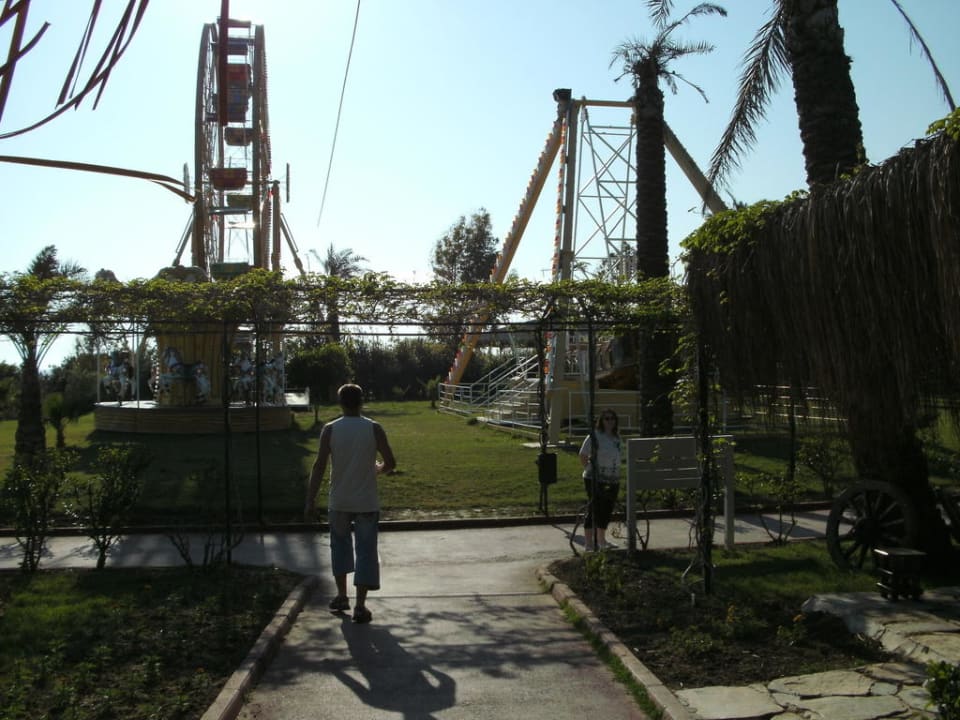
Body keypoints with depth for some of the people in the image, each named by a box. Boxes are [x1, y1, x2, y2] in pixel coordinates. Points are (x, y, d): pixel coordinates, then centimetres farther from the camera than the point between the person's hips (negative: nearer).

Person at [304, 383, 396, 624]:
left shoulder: (329, 430, -5)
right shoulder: (374, 429, -6)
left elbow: (319, 466, -9)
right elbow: (390, 462, -4)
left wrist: (310, 500, -5)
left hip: (339, 502, 1)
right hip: (367, 502, -1)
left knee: (340, 545, 21)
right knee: (365, 550, 4)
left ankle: (341, 596, 27)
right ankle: (360, 606, 1)